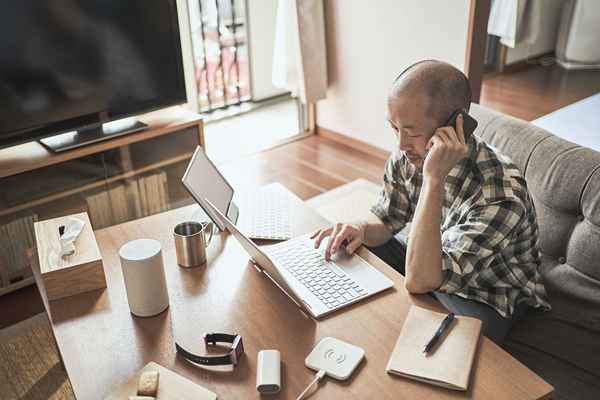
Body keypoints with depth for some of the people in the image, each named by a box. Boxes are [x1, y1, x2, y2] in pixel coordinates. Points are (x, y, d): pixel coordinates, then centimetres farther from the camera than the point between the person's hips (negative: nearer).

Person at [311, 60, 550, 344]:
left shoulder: (501, 194, -36)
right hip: (433, 266, 6)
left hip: (488, 297, -5)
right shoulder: (407, 156, -16)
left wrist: (434, 179, -46)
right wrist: (361, 229, -22)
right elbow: (385, 219, 2)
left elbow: (419, 280, -42)